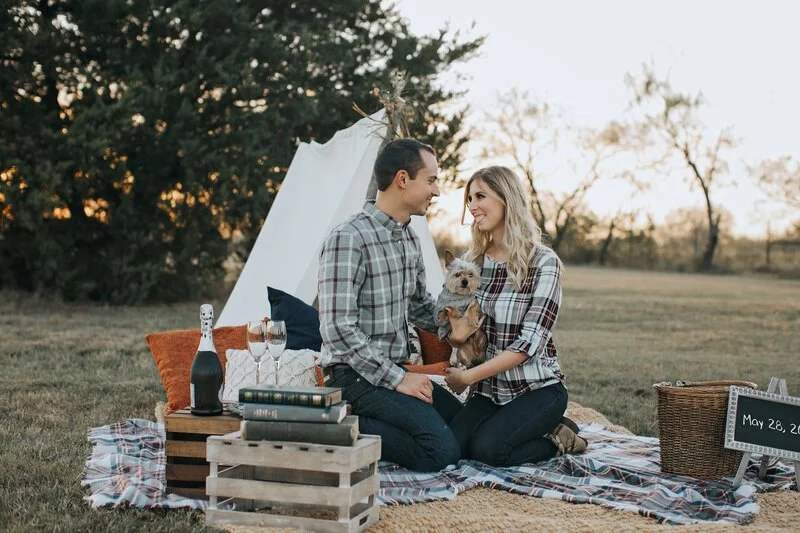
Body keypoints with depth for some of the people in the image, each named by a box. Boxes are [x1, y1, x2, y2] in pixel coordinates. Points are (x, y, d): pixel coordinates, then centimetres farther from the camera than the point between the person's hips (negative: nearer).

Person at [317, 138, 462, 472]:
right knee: (442, 450, -20)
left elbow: (420, 307, 23)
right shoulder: (349, 239, -19)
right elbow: (338, 328, -23)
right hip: (357, 376, -9)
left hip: (397, 369, 10)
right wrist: (397, 380, -20)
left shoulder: (409, 239, 10)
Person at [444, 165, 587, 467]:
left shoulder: (543, 263, -11)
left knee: (488, 448, -27)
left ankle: (559, 438, 1)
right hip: (488, 391, 5)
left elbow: (530, 342, -18)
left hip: (538, 388, -5)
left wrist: (468, 376, -18)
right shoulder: (471, 261, 6)